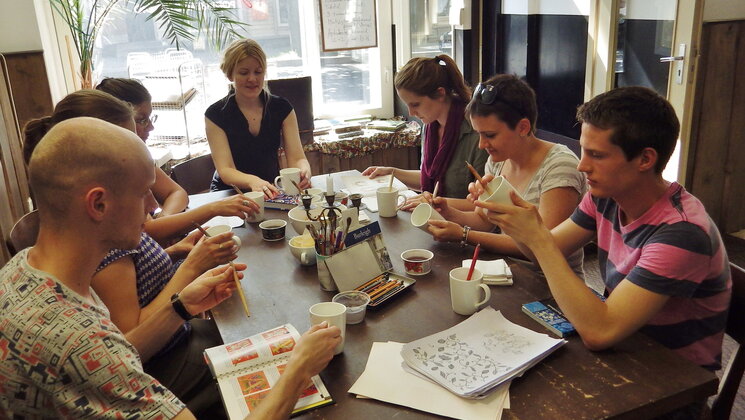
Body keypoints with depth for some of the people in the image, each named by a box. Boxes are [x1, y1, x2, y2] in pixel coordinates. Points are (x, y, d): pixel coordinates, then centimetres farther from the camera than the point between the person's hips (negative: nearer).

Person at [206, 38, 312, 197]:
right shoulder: (215, 115, -5)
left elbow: (297, 158, -2)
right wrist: (253, 182, -36)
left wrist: (304, 172, -28)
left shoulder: (282, 108, 4)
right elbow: (225, 170, -13)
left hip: (272, 192, 3)